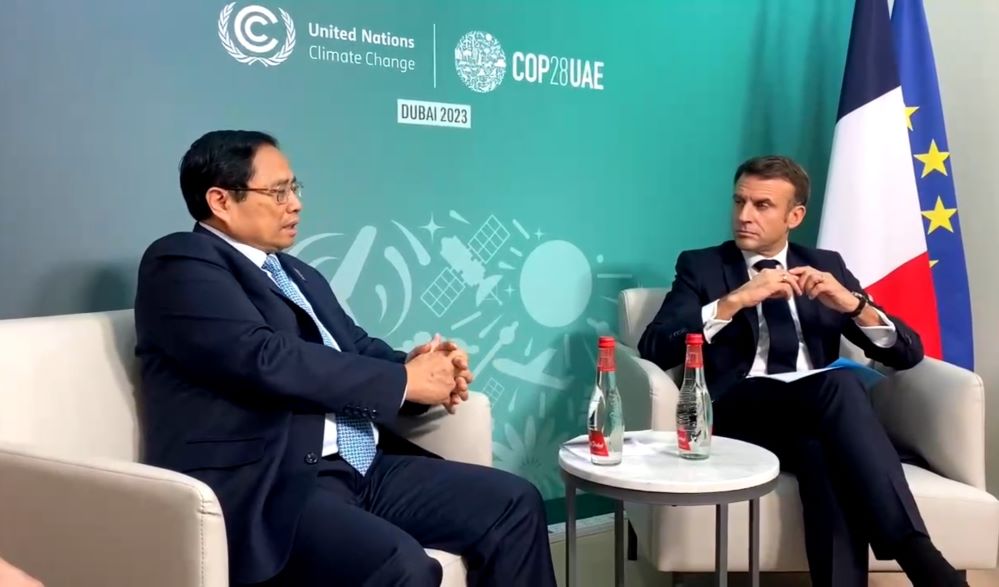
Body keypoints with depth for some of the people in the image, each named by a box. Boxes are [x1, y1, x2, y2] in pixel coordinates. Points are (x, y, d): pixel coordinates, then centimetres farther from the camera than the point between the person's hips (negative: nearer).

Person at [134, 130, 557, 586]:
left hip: (359, 467, 8)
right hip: (265, 486, -8)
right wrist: (403, 380, -12)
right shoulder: (179, 263, -4)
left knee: (514, 503, -3)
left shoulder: (300, 275, 22)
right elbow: (265, 359, -18)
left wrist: (418, 366, -5)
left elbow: (359, 349, 19)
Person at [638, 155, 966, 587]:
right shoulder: (700, 266, 11)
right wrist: (735, 300, -16)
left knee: (824, 455, -36)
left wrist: (853, 304, -6)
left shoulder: (826, 266, 19)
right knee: (837, 382, -33)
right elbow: (653, 349, -7)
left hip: (820, 413, 3)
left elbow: (908, 353, 14)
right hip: (740, 415, -2)